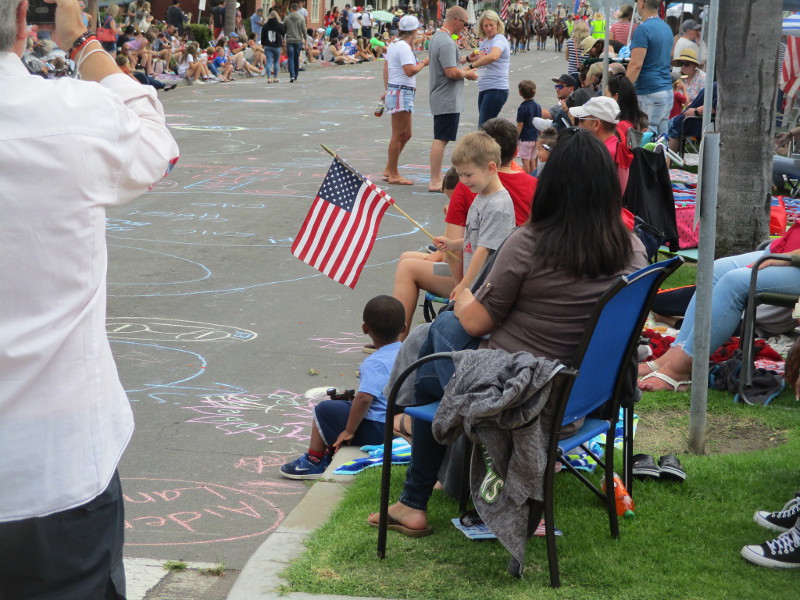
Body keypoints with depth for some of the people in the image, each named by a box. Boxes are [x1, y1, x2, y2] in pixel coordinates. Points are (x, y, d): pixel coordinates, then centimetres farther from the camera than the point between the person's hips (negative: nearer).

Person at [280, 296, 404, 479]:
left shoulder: (374, 363, -22)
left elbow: (364, 398, -34)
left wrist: (349, 431, -21)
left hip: (376, 431, -9)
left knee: (323, 410, 8)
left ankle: (314, 462, 19)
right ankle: (329, 454, 35)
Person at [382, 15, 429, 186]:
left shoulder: (394, 44, 13)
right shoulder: (404, 47, -16)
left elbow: (386, 68, 19)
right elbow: (410, 71, -24)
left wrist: (387, 89, 24)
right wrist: (424, 63, -8)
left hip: (393, 90, 10)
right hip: (401, 93, -10)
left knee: (406, 134, 15)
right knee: (398, 135, -3)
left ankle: (388, 169, 21)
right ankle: (393, 174, 2)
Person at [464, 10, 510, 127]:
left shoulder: (499, 40, -11)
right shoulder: (484, 42, 16)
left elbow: (493, 56, -32)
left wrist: (472, 66, -32)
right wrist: (470, 58, 0)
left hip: (496, 89, -9)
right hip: (484, 89, 9)